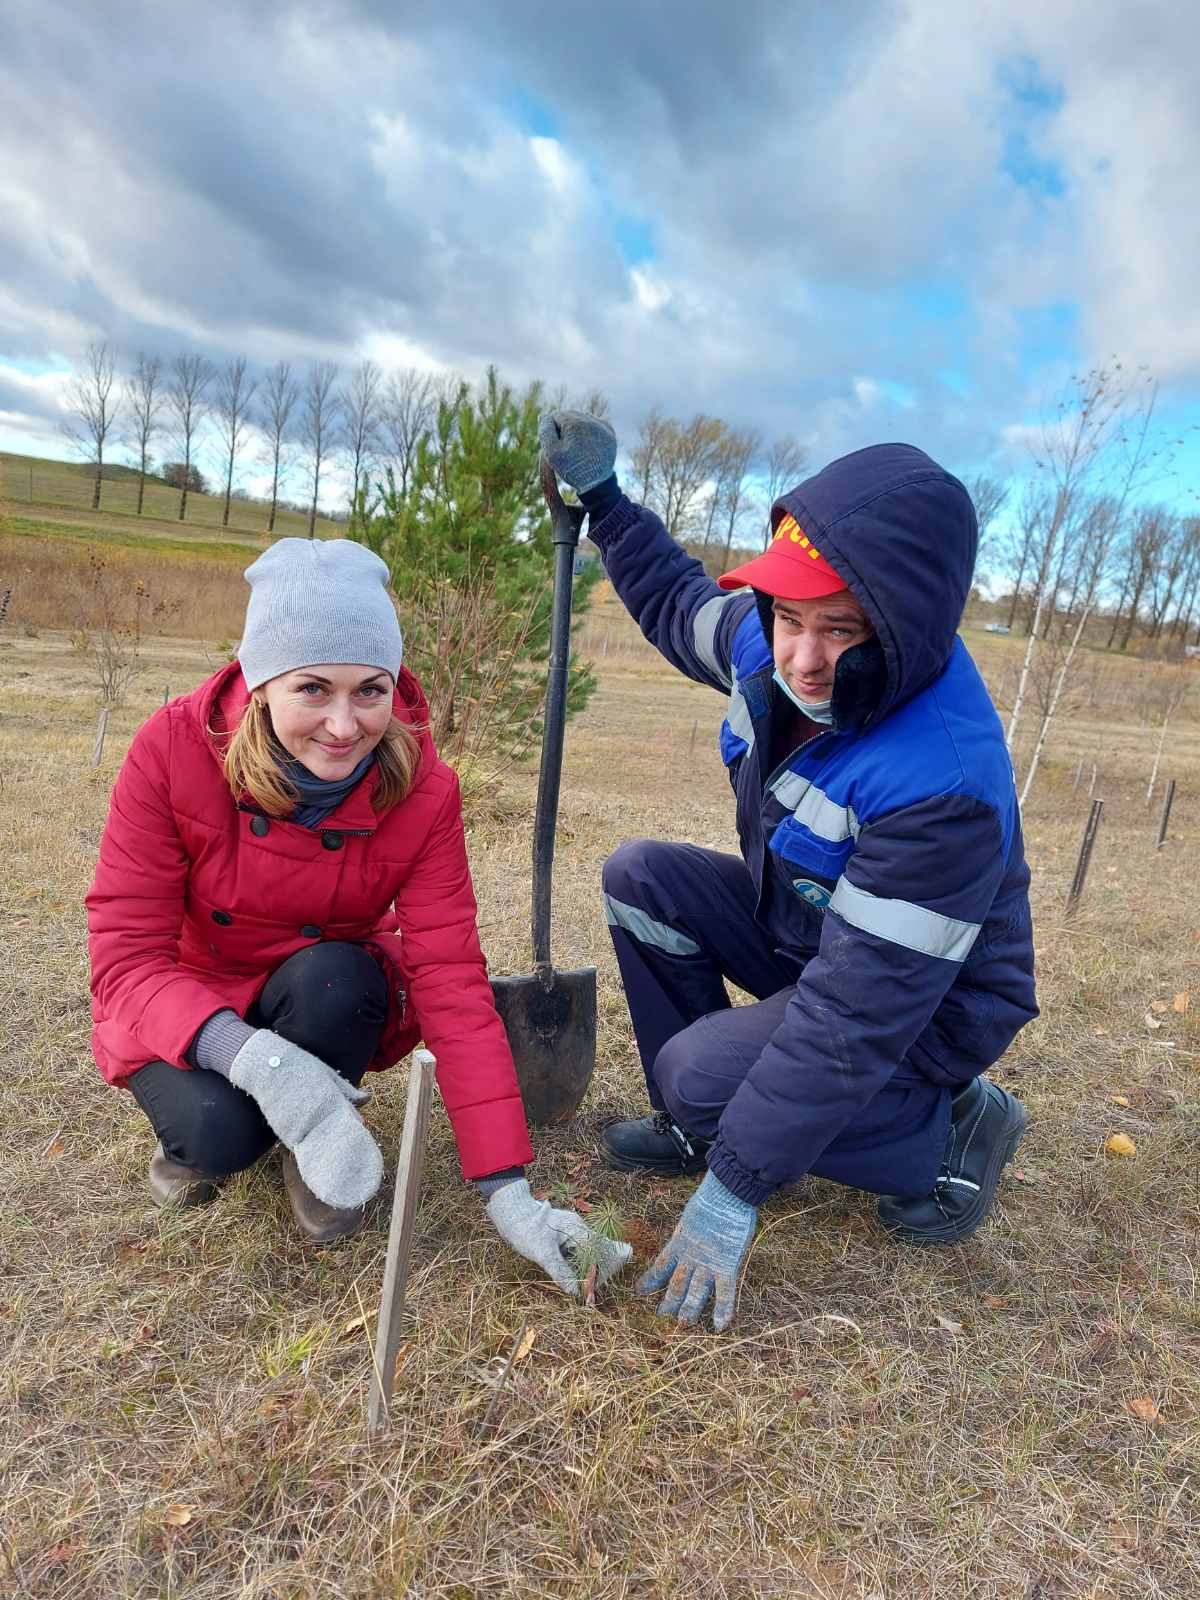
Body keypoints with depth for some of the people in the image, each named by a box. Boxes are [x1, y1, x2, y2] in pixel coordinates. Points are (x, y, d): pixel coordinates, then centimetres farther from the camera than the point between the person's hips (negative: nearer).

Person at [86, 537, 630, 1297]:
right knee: (216, 1129, -30)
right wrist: (250, 1056, -44)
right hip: (192, 1016, 0)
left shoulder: (421, 790, -23)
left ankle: (318, 1147, -2)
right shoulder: (174, 750, -25)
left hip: (331, 1000, 1)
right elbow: (126, 956, -24)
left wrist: (508, 1191, -28)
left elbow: (452, 983, -25)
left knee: (332, 976, -33)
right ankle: (202, 1141, 9)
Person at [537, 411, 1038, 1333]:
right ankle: (695, 1125, 6)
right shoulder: (769, 642, -17)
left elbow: (850, 1026, -35)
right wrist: (602, 497, 7)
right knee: (643, 877, -6)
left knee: (700, 1076, -24)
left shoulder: (944, 784, -39)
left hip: (924, 1008, -7)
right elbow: (681, 603, 10)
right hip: (798, 930, 7)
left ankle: (948, 1136, 0)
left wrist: (734, 1188, -30)